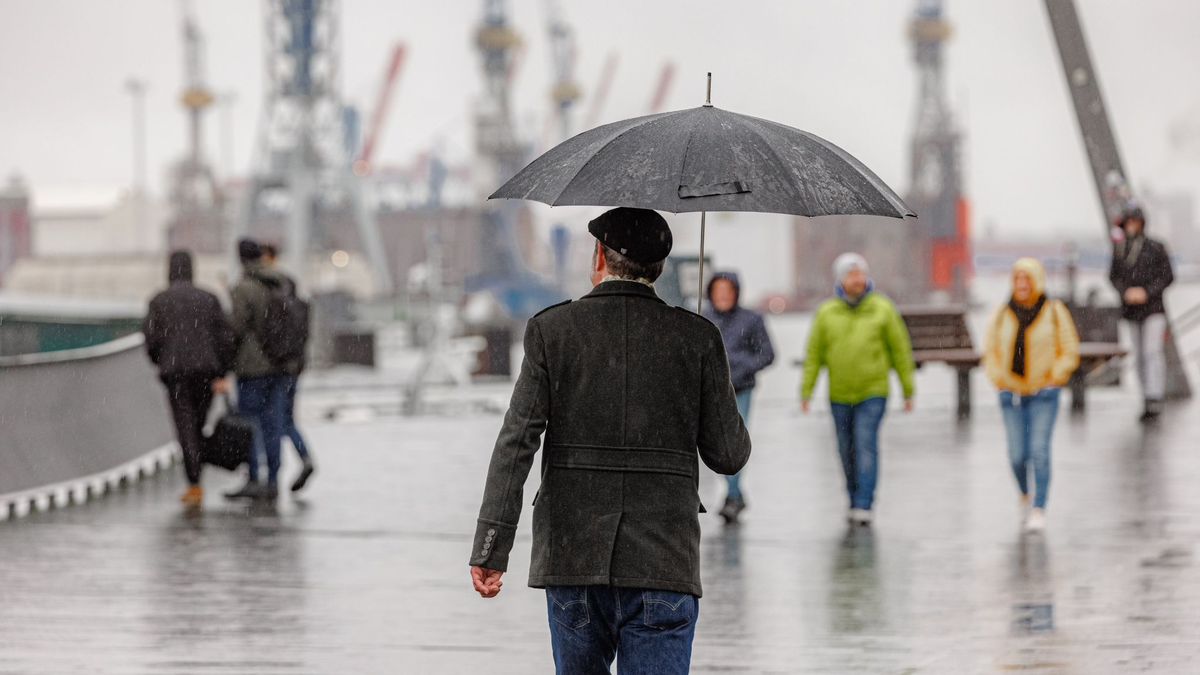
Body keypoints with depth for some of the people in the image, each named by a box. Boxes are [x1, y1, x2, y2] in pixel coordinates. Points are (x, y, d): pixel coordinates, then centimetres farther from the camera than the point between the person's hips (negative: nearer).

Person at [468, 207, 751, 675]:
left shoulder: (551, 330, 0)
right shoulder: (697, 338, 0)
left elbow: (516, 442, -7)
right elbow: (728, 456, 2)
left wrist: (490, 547, -7)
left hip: (571, 556, 1)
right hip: (663, 563, -1)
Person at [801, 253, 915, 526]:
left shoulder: (882, 309, -1)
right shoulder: (826, 313, 2)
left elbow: (901, 349, 4)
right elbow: (814, 354, 4)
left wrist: (908, 390, 3)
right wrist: (806, 391, -3)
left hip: (872, 393, -2)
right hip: (839, 395, 2)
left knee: (866, 445, -15)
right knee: (847, 452, 9)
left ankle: (864, 506, -17)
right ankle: (854, 501, 24)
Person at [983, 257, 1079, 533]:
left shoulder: (1054, 312, -2)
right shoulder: (1002, 314, 3)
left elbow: (1069, 350, 1)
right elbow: (990, 350, 11)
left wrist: (1054, 378, -9)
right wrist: (998, 380, -2)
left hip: (1043, 394, -2)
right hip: (1011, 395, 2)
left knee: (1039, 450, -13)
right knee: (1017, 453, 1)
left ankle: (1039, 510, -9)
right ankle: (1025, 494, 32)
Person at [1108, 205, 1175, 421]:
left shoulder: (1156, 248, -4)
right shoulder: (1119, 248, 6)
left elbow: (1167, 276, -3)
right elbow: (1114, 275, 10)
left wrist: (1146, 292, -14)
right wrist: (1125, 292, -10)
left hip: (1153, 307, -4)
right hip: (1131, 309, 4)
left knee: (1153, 351, -15)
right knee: (1140, 355, 7)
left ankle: (1154, 400, -22)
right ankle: (1147, 398, 15)